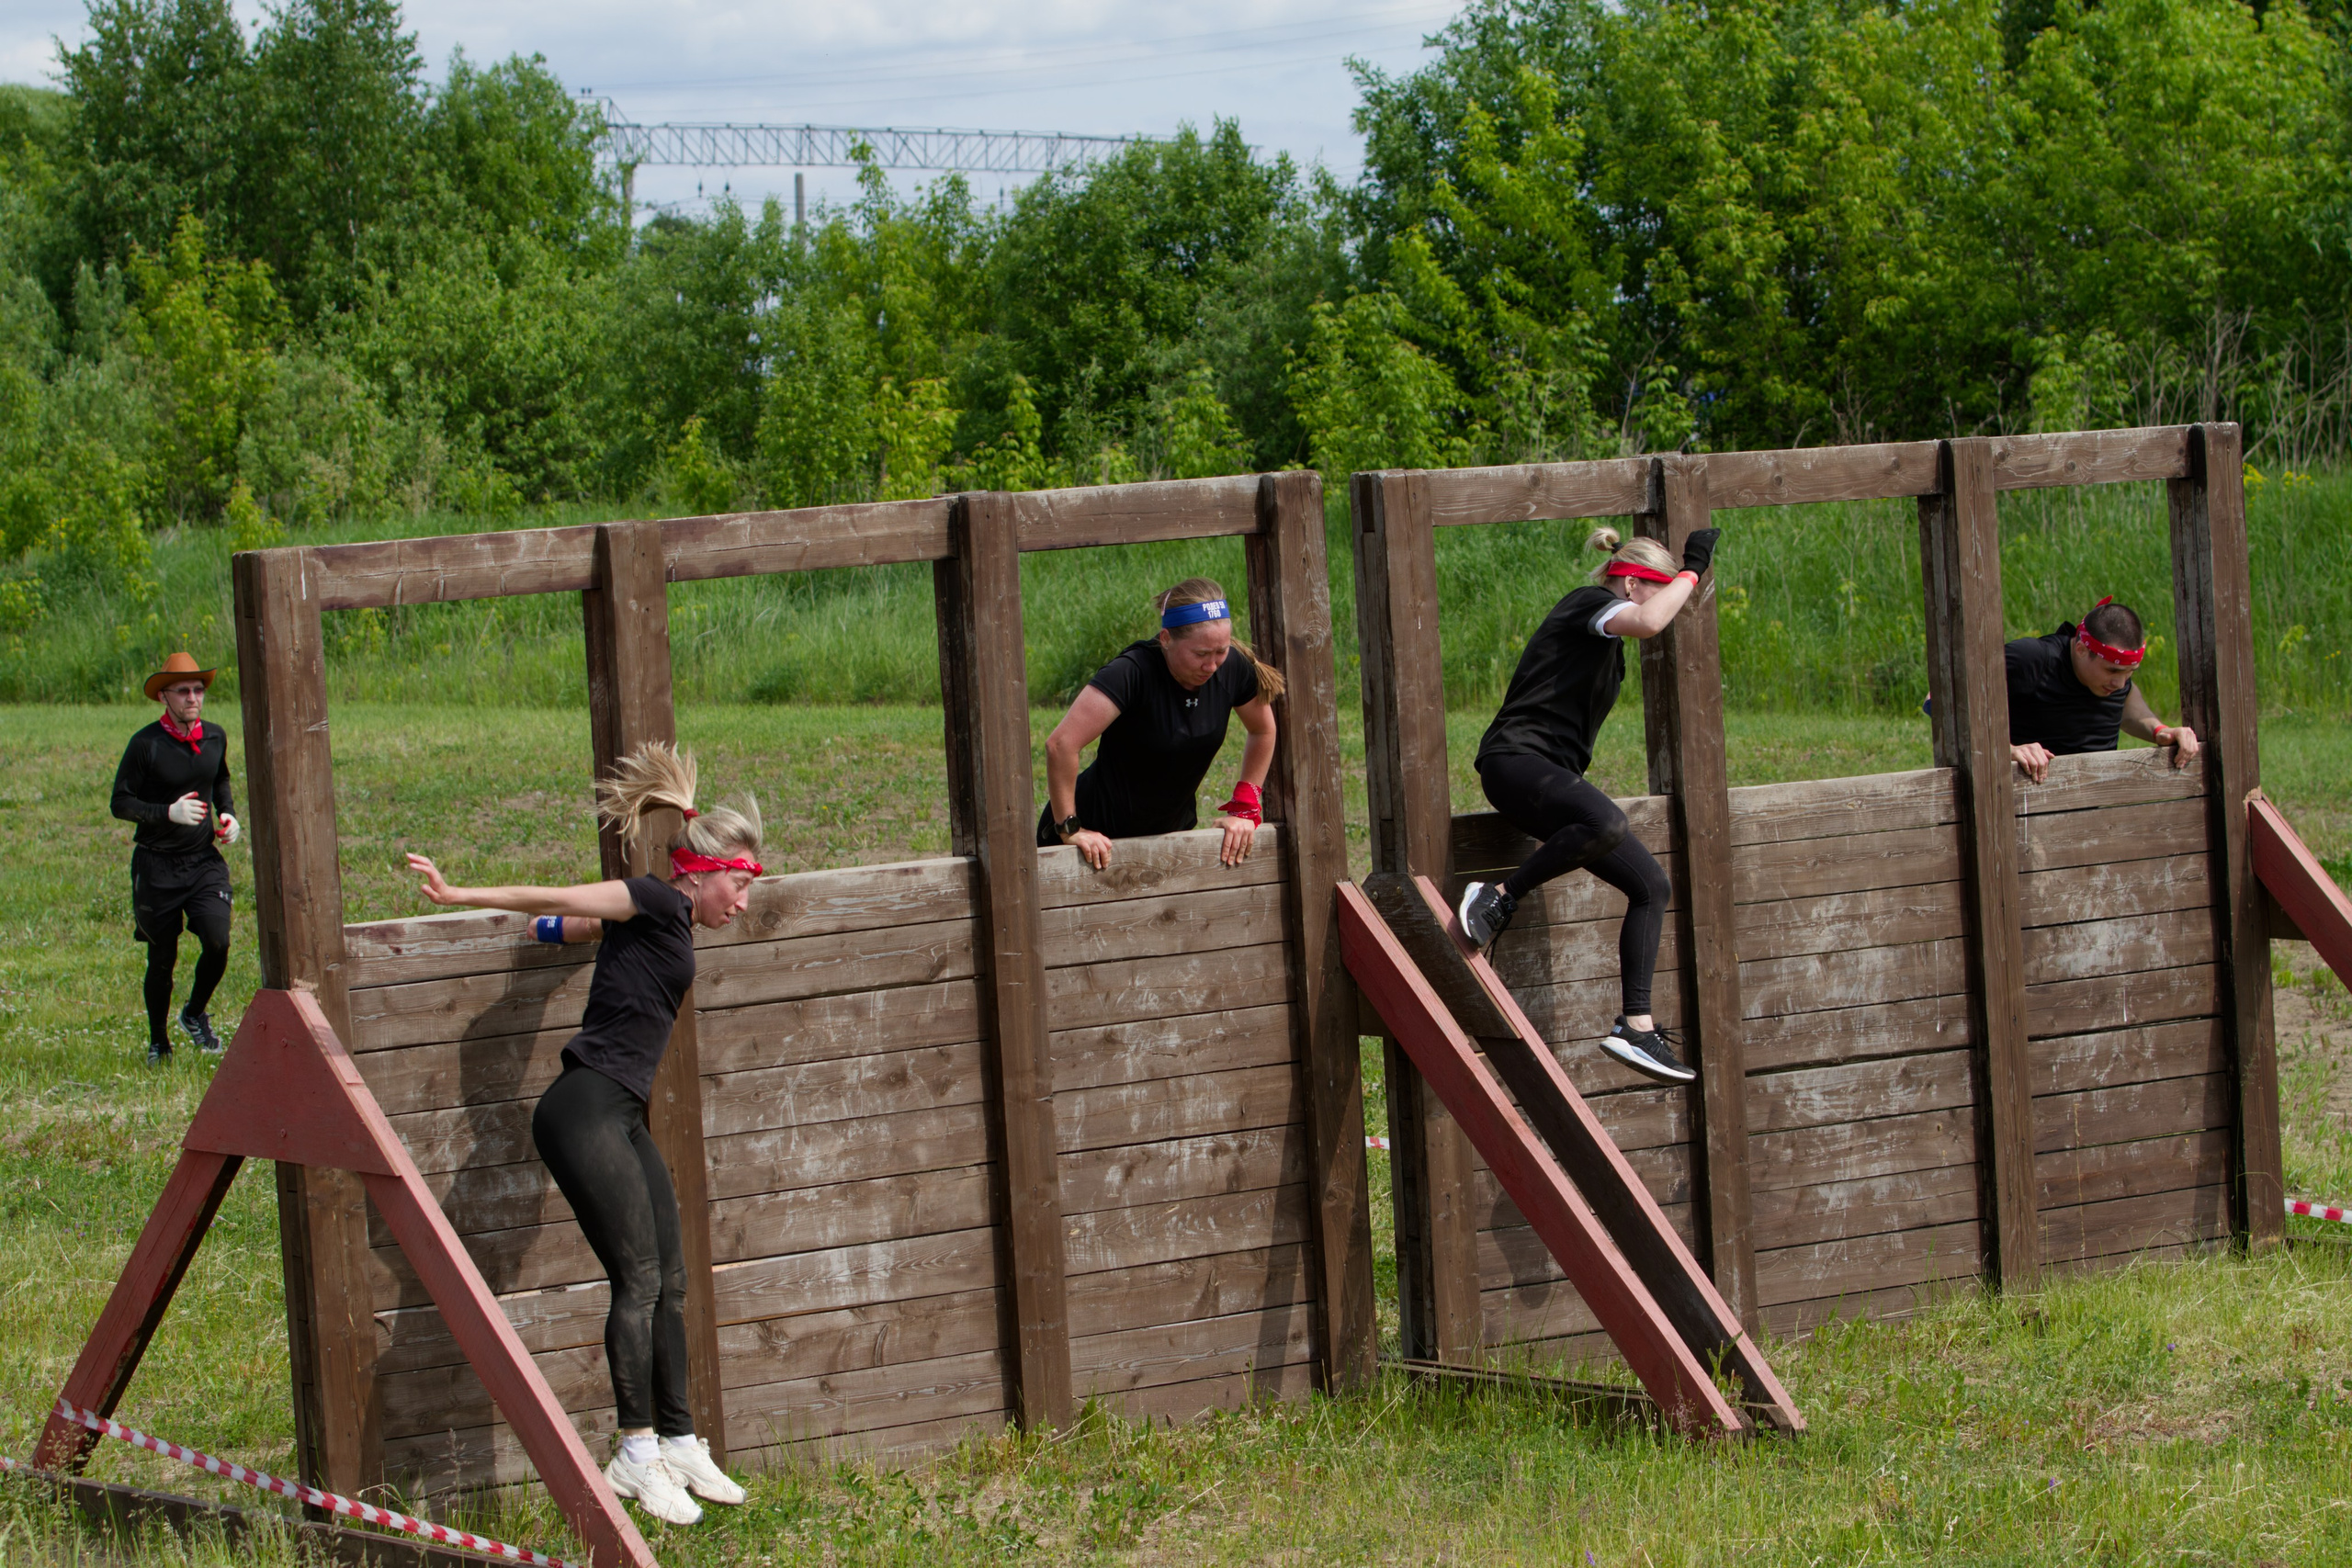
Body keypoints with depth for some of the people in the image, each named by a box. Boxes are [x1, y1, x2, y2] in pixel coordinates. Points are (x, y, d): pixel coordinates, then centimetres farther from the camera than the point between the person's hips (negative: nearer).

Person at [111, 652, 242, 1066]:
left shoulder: (215, 738, 4)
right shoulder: (146, 745, -12)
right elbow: (121, 803, -10)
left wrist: (228, 814, 6)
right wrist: (169, 813, -23)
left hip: (205, 861, 3)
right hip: (157, 865, -3)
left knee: (217, 941, -16)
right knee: (162, 959, 5)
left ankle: (196, 1015, 11)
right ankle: (158, 1041, 26)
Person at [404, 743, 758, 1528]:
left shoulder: (667, 922, 19)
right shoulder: (659, 903, -7)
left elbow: (563, 922, 25)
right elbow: (556, 902, -10)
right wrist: (461, 896, -14)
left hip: (621, 1117, 10)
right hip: (586, 1110, -10)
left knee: (668, 1283, 9)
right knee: (638, 1280, -10)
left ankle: (678, 1443, 15)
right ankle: (637, 1453, -5)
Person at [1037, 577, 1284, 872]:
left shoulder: (1233, 668, -10)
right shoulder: (1132, 673, -29)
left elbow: (1263, 731, 11)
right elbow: (1061, 744, -34)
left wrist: (1245, 808, 3)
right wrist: (1070, 830, -27)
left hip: (1171, 828, 6)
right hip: (1098, 836, -6)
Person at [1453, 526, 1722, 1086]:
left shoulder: (1603, 634, 25)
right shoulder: (1590, 604, -6)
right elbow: (1649, 621, -28)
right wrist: (1692, 571, -16)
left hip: (1549, 774, 11)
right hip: (1516, 761, -11)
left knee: (1650, 884, 1)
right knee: (1608, 825, -41)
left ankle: (1636, 1027, -4)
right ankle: (1499, 897, -25)